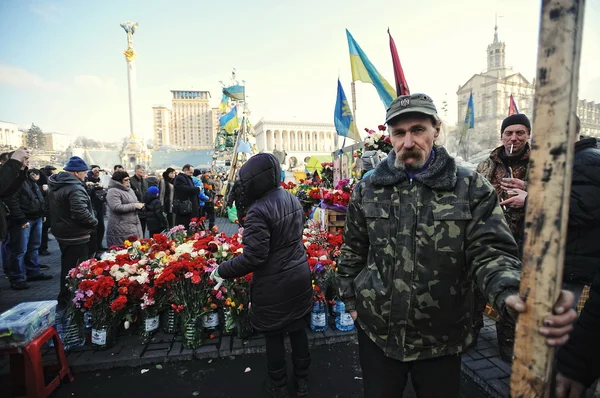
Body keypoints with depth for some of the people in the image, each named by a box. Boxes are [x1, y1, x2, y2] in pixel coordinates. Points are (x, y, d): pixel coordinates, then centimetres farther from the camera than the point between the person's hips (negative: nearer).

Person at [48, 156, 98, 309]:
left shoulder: (55, 185, 10)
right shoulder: (75, 188, -24)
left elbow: (53, 208, 20)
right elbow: (81, 213, -31)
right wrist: (94, 222, -14)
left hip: (61, 231, 11)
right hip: (75, 235, -11)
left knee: (67, 266, 22)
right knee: (75, 269, 0)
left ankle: (65, 300, 36)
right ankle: (66, 301, 10)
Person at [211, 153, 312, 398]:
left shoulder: (259, 210, -26)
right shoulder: (292, 199, 0)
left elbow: (253, 257, -26)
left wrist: (222, 271, -14)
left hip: (273, 285, -7)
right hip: (299, 276, 7)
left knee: (273, 335, 15)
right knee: (298, 329, 21)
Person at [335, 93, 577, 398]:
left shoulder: (471, 188, -8)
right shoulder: (368, 189, -4)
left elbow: (491, 253, -14)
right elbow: (353, 252, 5)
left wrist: (511, 295, -34)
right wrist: (351, 301, 5)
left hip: (442, 340, 0)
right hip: (376, 332, 1)